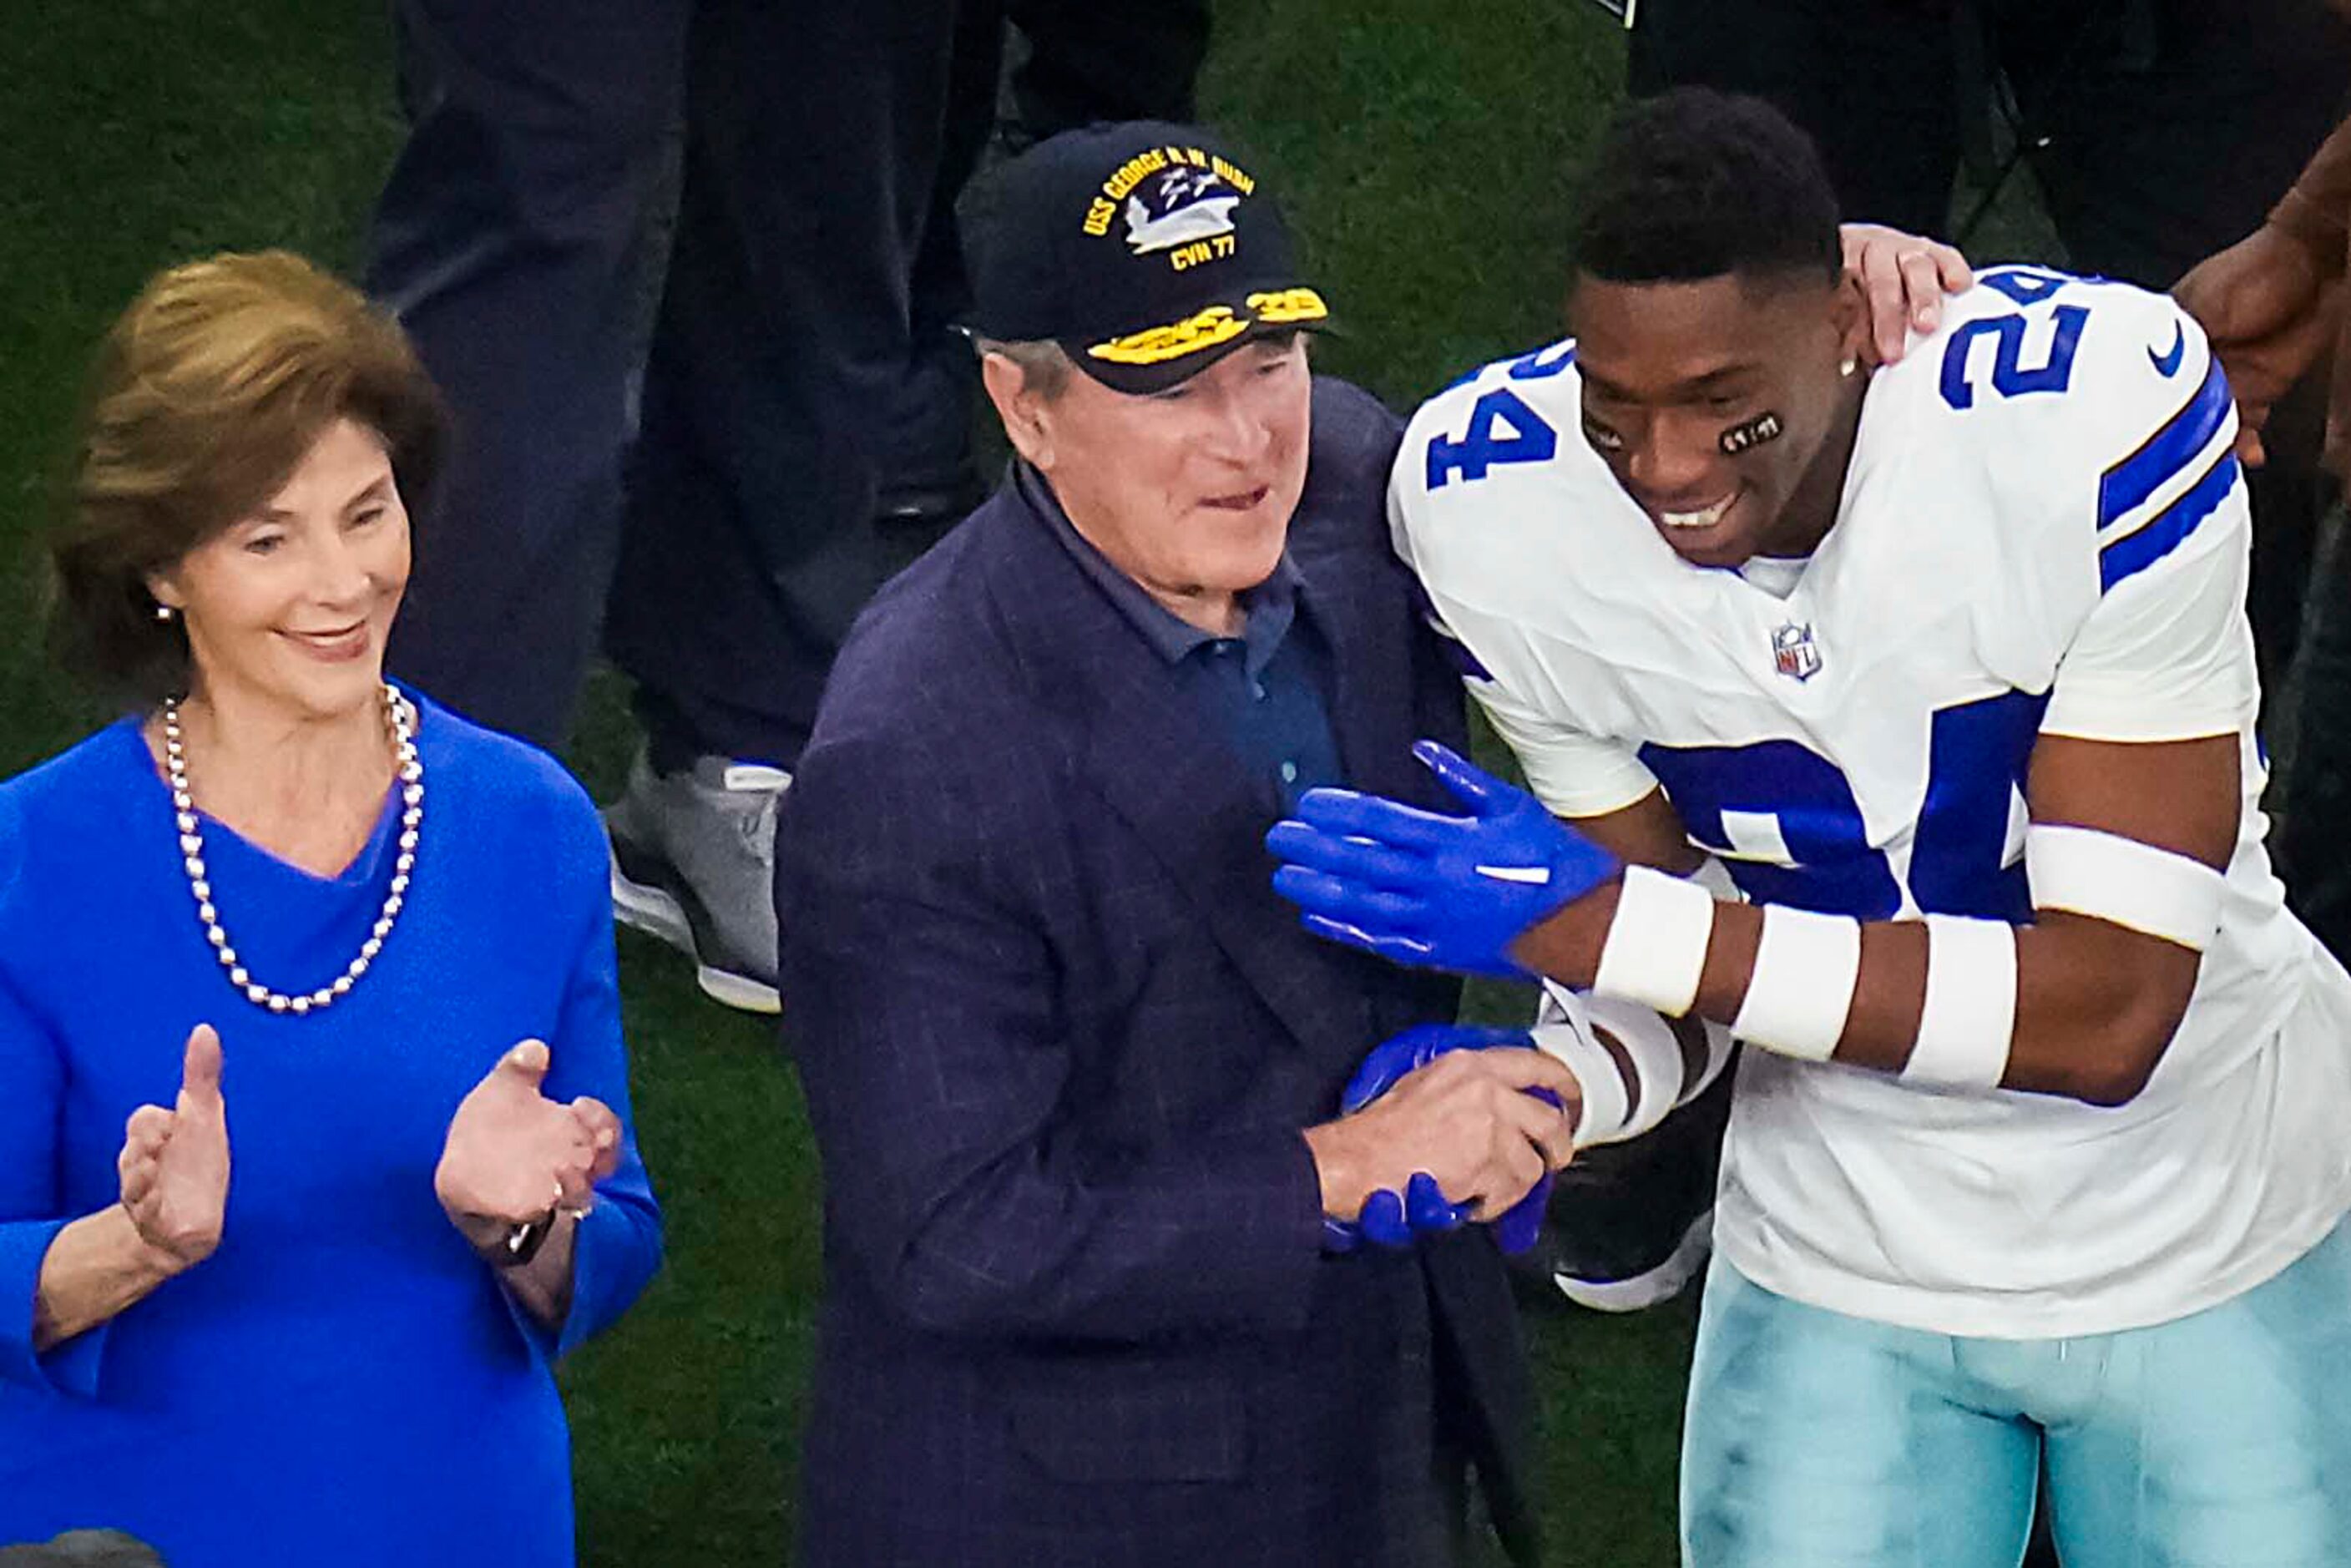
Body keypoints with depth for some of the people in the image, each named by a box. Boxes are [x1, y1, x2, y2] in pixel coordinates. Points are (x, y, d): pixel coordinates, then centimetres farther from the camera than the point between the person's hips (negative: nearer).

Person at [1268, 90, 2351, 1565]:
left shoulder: (2097, 407, -31)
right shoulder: (1490, 502, -20)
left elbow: (2112, 1007, -32)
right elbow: (1661, 951, -8)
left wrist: (1588, 921, -36)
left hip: (2217, 1219, -2)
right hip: (1842, 1260, 2)